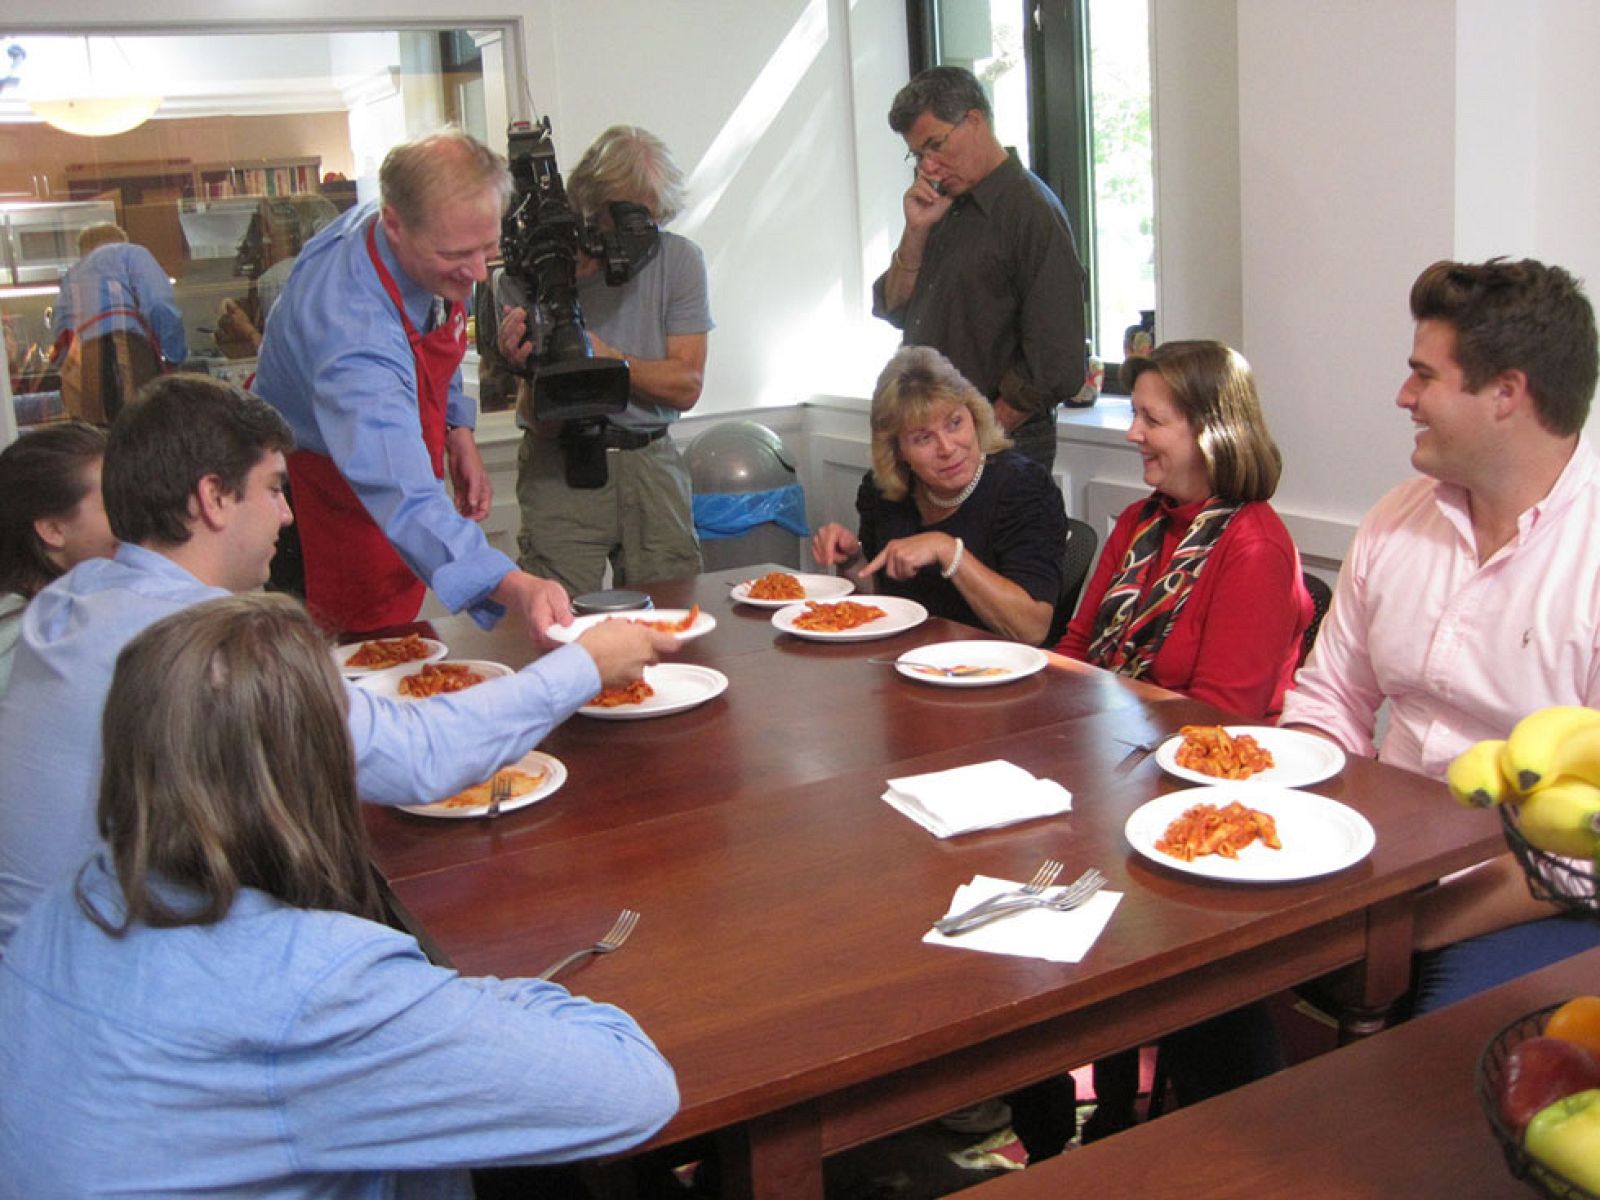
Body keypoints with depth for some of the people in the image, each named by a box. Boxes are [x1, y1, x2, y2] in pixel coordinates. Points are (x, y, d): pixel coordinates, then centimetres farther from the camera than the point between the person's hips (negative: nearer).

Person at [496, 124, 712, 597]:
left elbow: (686, 385, -3)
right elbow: (542, 424, -7)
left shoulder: (679, 260, 1)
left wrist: (604, 355, -16)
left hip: (652, 462, 2)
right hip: (563, 470, -2)